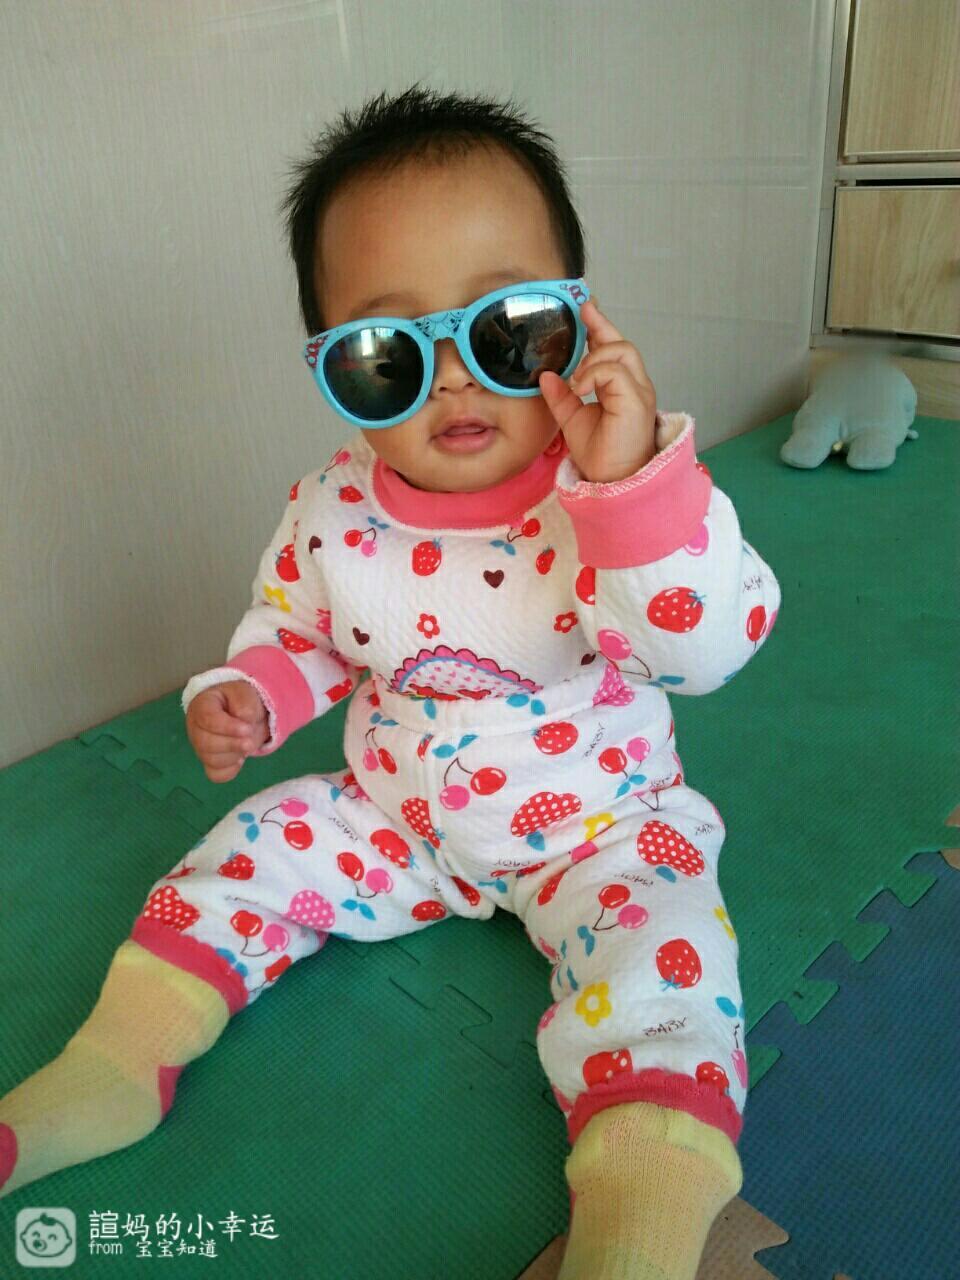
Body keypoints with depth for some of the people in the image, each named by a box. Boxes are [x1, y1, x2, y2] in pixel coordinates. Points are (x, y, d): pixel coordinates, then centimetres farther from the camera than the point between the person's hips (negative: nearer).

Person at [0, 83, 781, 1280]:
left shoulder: (624, 495, -21)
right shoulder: (329, 513, -10)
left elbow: (709, 649, -32)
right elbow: (297, 633, 8)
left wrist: (634, 479, -44)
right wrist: (249, 693, -13)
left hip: (600, 824, -3)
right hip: (394, 814, 4)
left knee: (658, 953, -26)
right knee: (246, 858, -1)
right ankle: (101, 1077, 13)